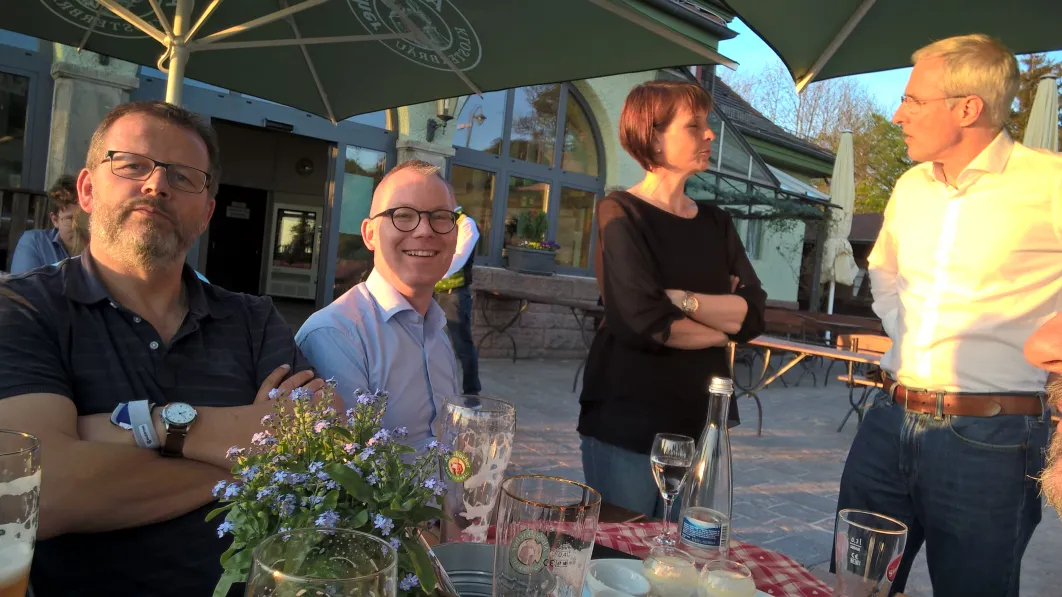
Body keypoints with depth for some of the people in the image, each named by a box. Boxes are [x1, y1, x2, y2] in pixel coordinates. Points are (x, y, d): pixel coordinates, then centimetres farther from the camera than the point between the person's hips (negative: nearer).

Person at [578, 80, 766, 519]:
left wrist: (680, 299, -16)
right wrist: (723, 322, -6)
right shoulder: (621, 214, -8)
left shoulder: (715, 222, 9)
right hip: (626, 422, -5)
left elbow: (755, 315, -2)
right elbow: (642, 324, -20)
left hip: (700, 420, 6)